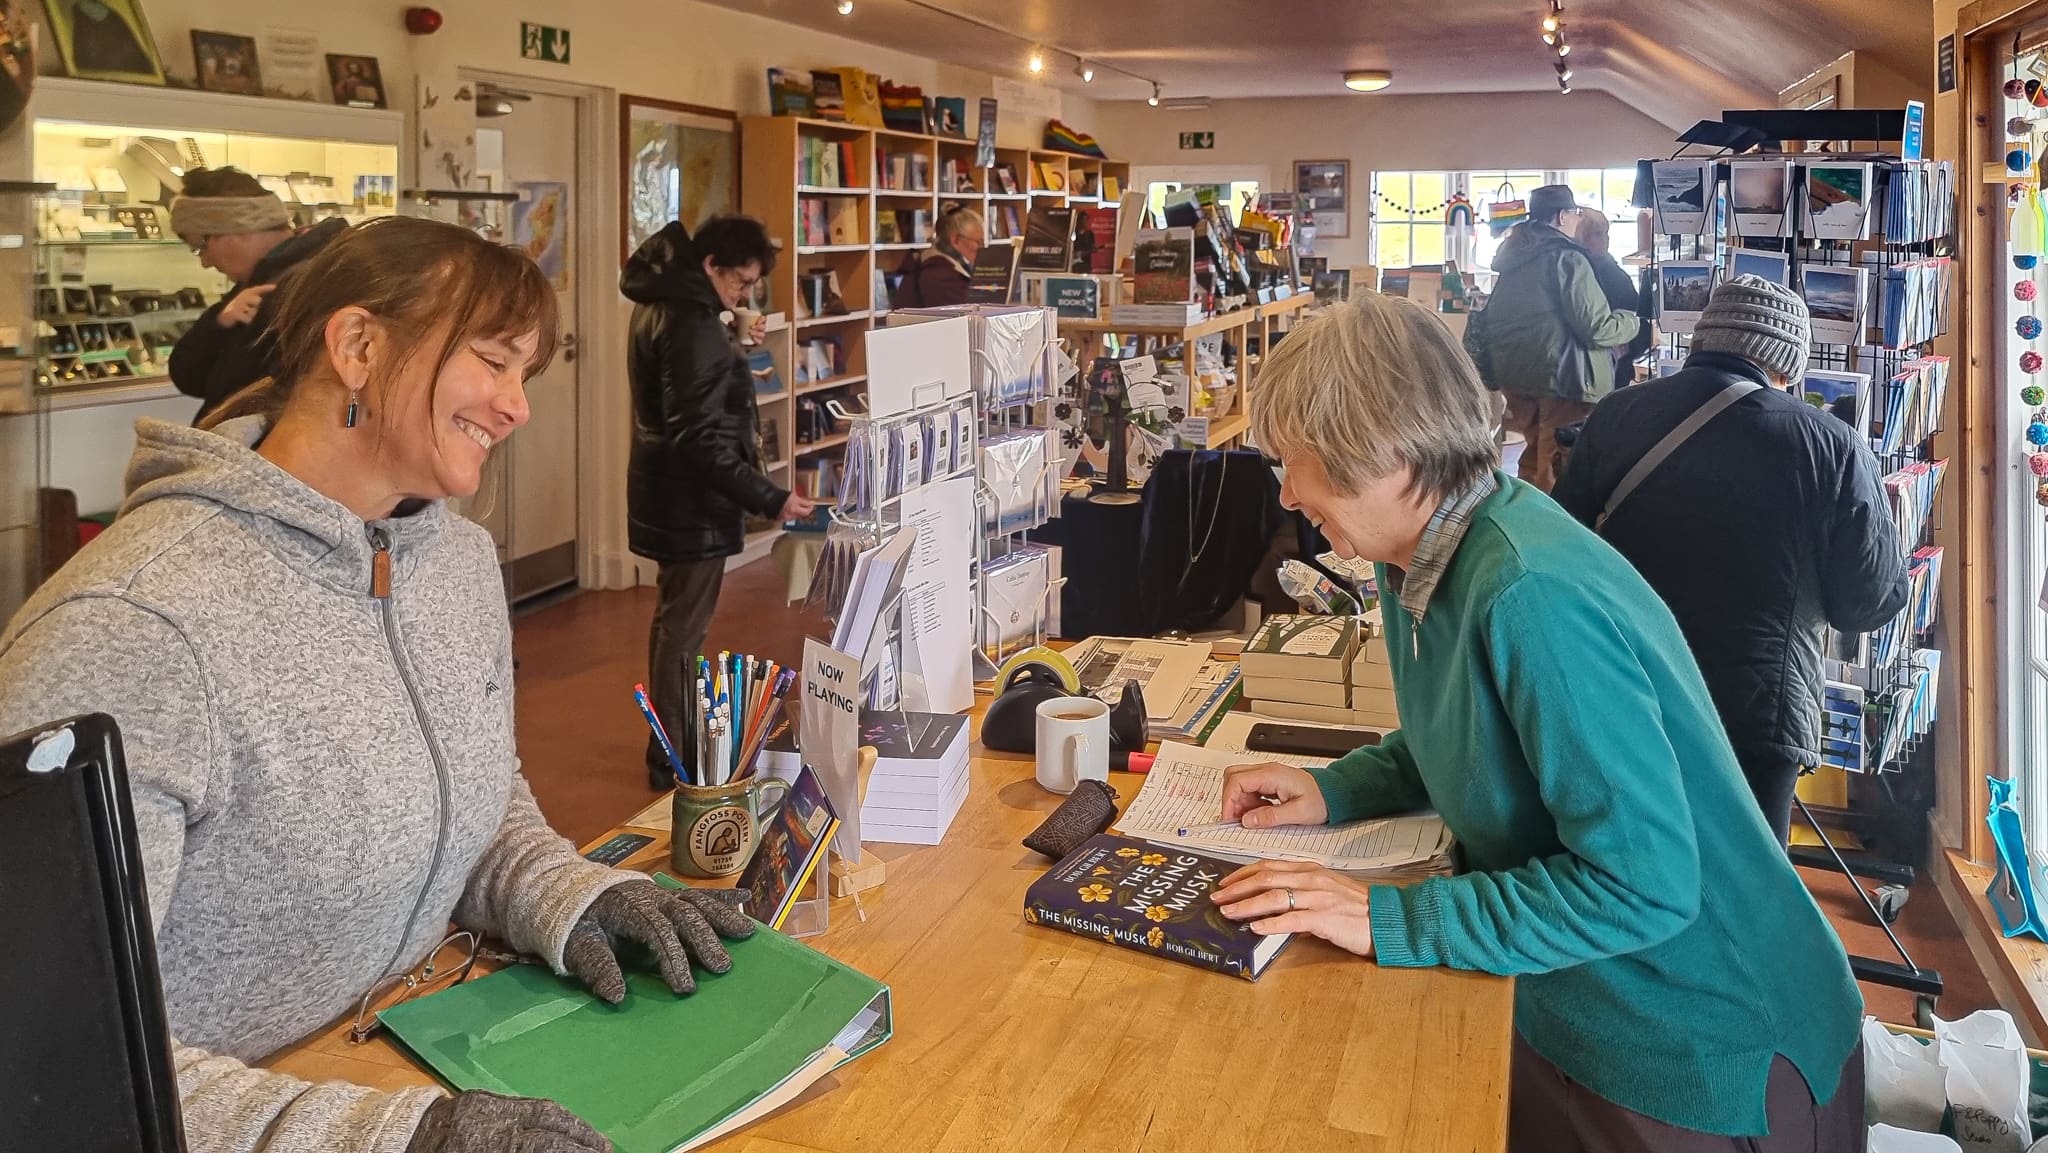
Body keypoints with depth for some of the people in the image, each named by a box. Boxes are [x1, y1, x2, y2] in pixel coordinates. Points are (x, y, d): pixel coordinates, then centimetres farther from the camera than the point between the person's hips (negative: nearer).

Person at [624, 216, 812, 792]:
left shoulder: (661, 305, 8)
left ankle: (675, 746, 35)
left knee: (675, 621, 20)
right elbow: (700, 439, -29)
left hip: (670, 495, 11)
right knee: (683, 631, 0)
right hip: (692, 503, -11)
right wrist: (770, 499, -29)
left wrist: (733, 347, 15)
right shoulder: (691, 325, -24)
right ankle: (676, 762, 11)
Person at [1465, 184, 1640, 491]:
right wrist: (1637, 324, 2)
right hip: (1561, 377, -8)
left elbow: (1488, 321, 19)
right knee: (1558, 469, -2)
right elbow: (1596, 327, -15)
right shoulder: (1566, 259, -12)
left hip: (1515, 374, 8)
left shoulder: (1511, 259, 11)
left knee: (1534, 455, 20)